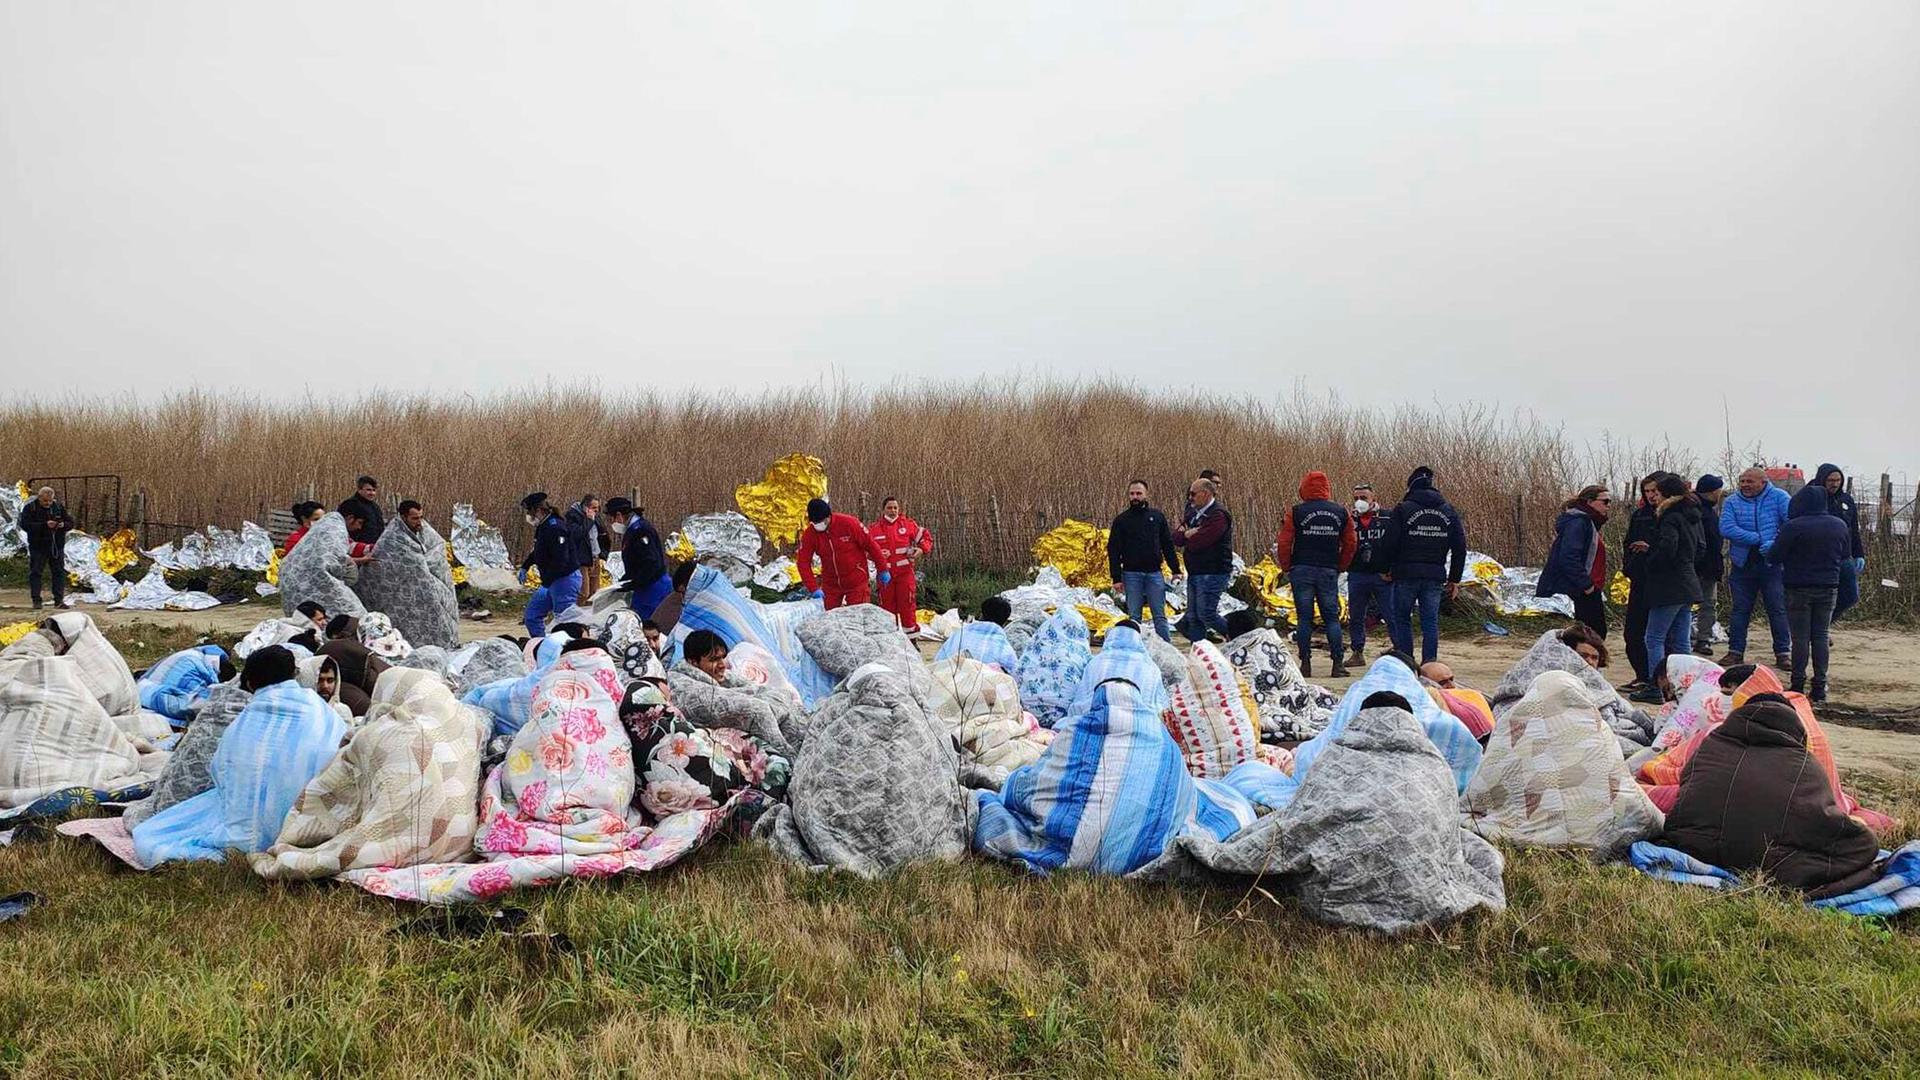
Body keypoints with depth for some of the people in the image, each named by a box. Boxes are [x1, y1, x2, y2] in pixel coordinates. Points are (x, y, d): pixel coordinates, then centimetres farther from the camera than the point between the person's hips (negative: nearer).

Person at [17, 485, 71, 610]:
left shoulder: (59, 508, 7)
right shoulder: (30, 508, -3)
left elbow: (70, 523, 9)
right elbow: (25, 525, -15)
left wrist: (63, 525, -15)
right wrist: (45, 525, -25)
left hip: (57, 546, 3)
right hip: (38, 547, -3)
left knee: (59, 572, 3)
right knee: (35, 573, 0)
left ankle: (59, 600, 8)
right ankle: (36, 601, 5)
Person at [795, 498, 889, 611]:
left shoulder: (849, 523, -18)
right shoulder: (809, 534, -9)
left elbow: (870, 545, -10)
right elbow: (803, 562, -7)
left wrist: (883, 570, -4)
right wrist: (814, 588, -17)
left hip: (856, 583, -3)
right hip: (830, 584, 3)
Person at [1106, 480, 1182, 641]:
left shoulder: (1157, 516, 9)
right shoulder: (1121, 520, 4)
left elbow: (1168, 545, 11)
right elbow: (1113, 550, 2)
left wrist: (1175, 570, 5)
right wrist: (1116, 578, -6)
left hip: (1154, 573, 1)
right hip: (1131, 574, -1)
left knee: (1160, 616, 2)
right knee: (1134, 617, 3)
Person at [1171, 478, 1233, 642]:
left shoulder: (1218, 515, -15)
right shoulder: (1194, 513, 15)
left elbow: (1197, 543, -23)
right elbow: (1176, 537, 9)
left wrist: (1186, 535, -2)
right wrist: (1187, 534, -12)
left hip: (1212, 573, -9)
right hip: (1194, 572, 9)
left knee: (1206, 614, -9)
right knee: (1193, 616, 9)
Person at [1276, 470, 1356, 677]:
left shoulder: (1296, 512, -4)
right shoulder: (1341, 513, 5)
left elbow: (1284, 543, -5)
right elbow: (1350, 545, 8)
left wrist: (1287, 568, 7)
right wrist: (1340, 567, 17)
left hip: (1302, 570, -2)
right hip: (1329, 572, 2)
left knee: (1304, 617, 3)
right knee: (1332, 617, 7)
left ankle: (1306, 664, 3)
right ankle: (1338, 664, 2)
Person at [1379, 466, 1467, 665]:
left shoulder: (1402, 509, -5)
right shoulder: (1449, 511, 9)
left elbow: (1391, 543, -8)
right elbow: (1460, 547, 9)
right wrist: (1454, 579, 13)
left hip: (1406, 574, -3)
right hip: (1435, 575, 3)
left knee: (1402, 620, 8)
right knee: (1430, 622, 6)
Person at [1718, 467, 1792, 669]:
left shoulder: (1779, 497, -1)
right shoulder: (1732, 501, 2)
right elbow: (1726, 528, -12)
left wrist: (1775, 544, -24)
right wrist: (1759, 538, -18)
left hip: (1771, 564, -2)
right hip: (1743, 565, 2)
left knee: (1778, 610, 1)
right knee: (1740, 610, 8)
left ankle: (1783, 653, 9)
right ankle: (1735, 651, 16)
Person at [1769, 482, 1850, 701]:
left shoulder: (1793, 527, -15)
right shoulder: (1840, 525, 3)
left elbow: (1774, 557, -14)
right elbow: (1846, 557, 13)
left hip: (1799, 589, -4)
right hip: (1829, 588, 4)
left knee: (1800, 638, 1)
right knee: (1821, 636, 9)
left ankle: (1798, 686, 1)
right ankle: (1820, 687, 9)